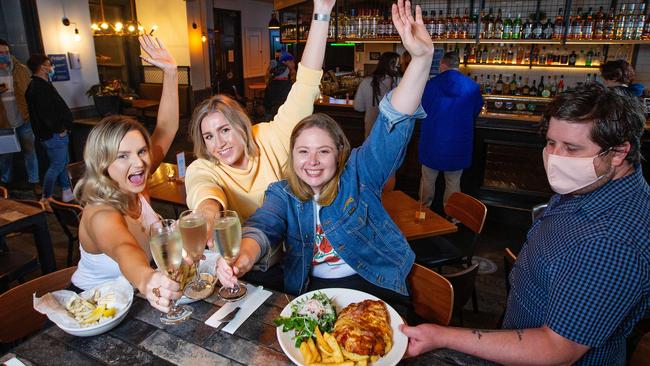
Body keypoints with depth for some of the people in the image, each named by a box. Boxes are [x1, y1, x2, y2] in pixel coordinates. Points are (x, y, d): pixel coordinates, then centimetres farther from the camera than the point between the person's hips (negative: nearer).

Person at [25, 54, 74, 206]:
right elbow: (46, 113, -24)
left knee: (63, 162, 18)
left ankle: (67, 193, 28)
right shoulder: (39, 88, -19)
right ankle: (46, 198, 6)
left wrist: (63, 127, 12)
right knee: (56, 166, -3)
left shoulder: (42, 85, 14)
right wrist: (59, 129, -15)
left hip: (57, 133, 11)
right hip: (54, 135, -11)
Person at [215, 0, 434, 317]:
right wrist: (243, 258, -43)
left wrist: (421, 58, -29)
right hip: (311, 291, 2)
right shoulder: (282, 194, 2)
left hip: (374, 287, -1)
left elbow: (394, 125, -16)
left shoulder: (358, 173, -4)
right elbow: (264, 227, -17)